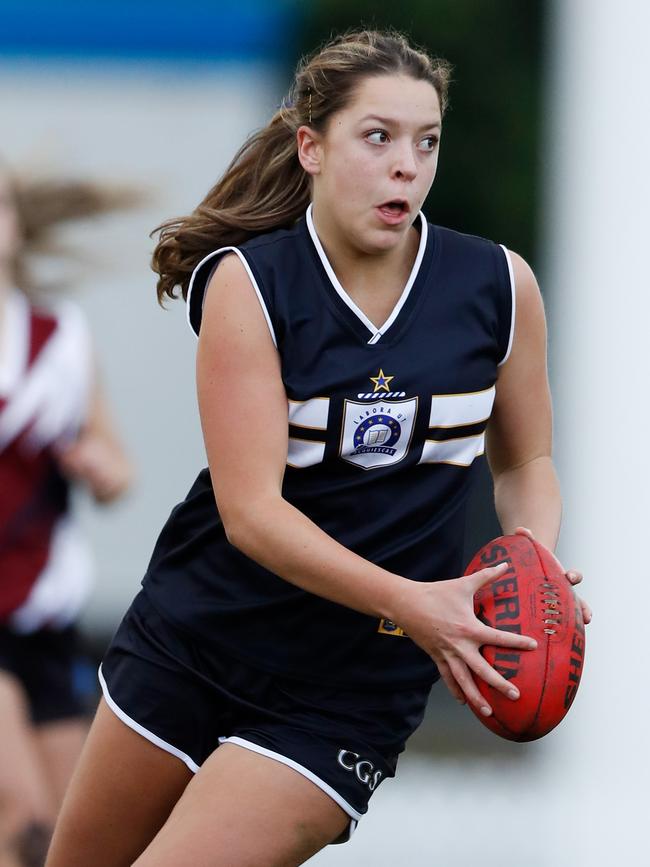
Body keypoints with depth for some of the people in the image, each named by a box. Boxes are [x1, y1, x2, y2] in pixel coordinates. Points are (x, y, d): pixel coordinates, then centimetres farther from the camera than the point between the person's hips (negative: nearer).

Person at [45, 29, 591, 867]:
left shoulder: (500, 287, -6)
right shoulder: (247, 283, -12)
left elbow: (525, 461, 9)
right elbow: (250, 509, -20)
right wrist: (410, 602, -34)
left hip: (346, 695, -1)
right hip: (191, 641, 1)